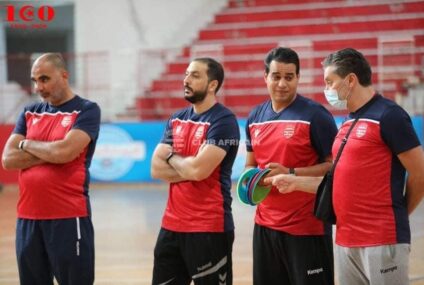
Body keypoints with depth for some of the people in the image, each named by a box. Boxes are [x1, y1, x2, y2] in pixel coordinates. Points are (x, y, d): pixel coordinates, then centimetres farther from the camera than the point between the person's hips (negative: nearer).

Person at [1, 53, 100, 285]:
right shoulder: (30, 113, 13)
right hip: (27, 217, 5)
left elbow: (65, 152, -18)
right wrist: (50, 154, -9)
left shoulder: (86, 110, -3)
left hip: (68, 216, -5)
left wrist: (27, 145, -2)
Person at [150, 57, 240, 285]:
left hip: (209, 228, -7)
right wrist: (189, 169, -11)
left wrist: (172, 157, -3)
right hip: (172, 224, 7)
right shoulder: (176, 120, 12)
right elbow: (156, 169, 4)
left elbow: (199, 169, -22)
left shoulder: (223, 121, -11)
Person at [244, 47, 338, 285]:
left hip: (307, 227, -6)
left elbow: (334, 165, -11)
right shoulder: (255, 117, 10)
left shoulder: (315, 115, -9)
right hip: (265, 224, 6)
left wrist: (290, 174, -20)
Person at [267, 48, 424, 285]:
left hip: (383, 240, -8)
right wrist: (295, 182, 14)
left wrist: (396, 214, 2)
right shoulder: (348, 123, 16)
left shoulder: (388, 115, -10)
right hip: (346, 241, 8)